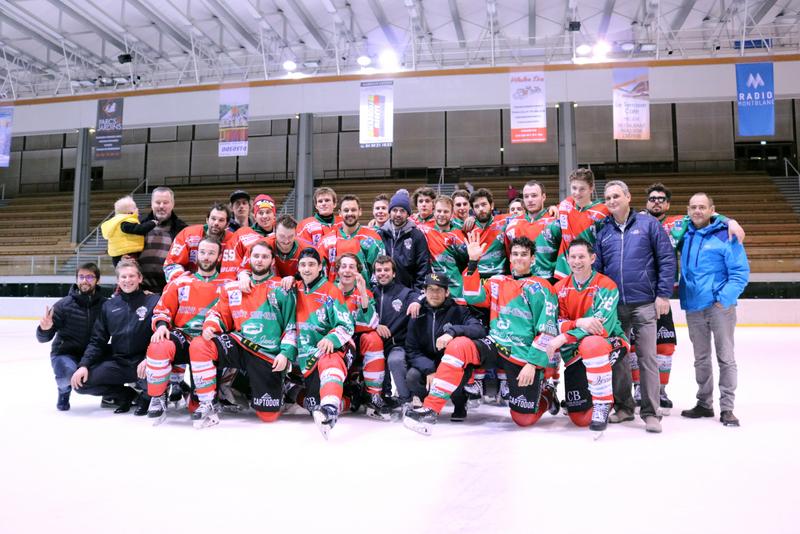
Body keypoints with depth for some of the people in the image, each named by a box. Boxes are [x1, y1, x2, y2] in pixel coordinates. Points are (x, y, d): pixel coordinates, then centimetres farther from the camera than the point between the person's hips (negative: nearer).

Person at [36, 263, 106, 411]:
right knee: (68, 372, -31)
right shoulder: (63, 305, -10)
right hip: (65, 354, -1)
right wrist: (44, 329, -31)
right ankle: (64, 391, 6)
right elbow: (43, 338, -9)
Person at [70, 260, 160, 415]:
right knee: (81, 381, -12)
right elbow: (97, 340, 11)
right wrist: (84, 365, -3)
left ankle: (147, 395, 3)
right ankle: (126, 394, 11)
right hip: (117, 362, 4)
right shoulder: (109, 305, 11)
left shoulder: (153, 301, -3)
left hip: (142, 363, -4)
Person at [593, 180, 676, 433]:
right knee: (617, 357, 10)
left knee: (647, 357, -1)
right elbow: (596, 268, 10)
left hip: (644, 304, -3)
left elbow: (667, 259, -2)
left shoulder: (648, 223, 0)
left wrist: (663, 294, -7)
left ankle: (651, 413, 8)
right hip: (614, 305, 4)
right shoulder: (603, 231, 9)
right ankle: (623, 406, 24)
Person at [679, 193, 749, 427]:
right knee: (701, 359, 14)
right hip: (693, 307, 5)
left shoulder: (726, 235, -7)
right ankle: (704, 403, 27)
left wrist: (725, 298, -19)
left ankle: (726, 408, 10)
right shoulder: (685, 234, 6)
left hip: (720, 306, -5)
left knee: (725, 357, 2)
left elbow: (740, 272, -9)